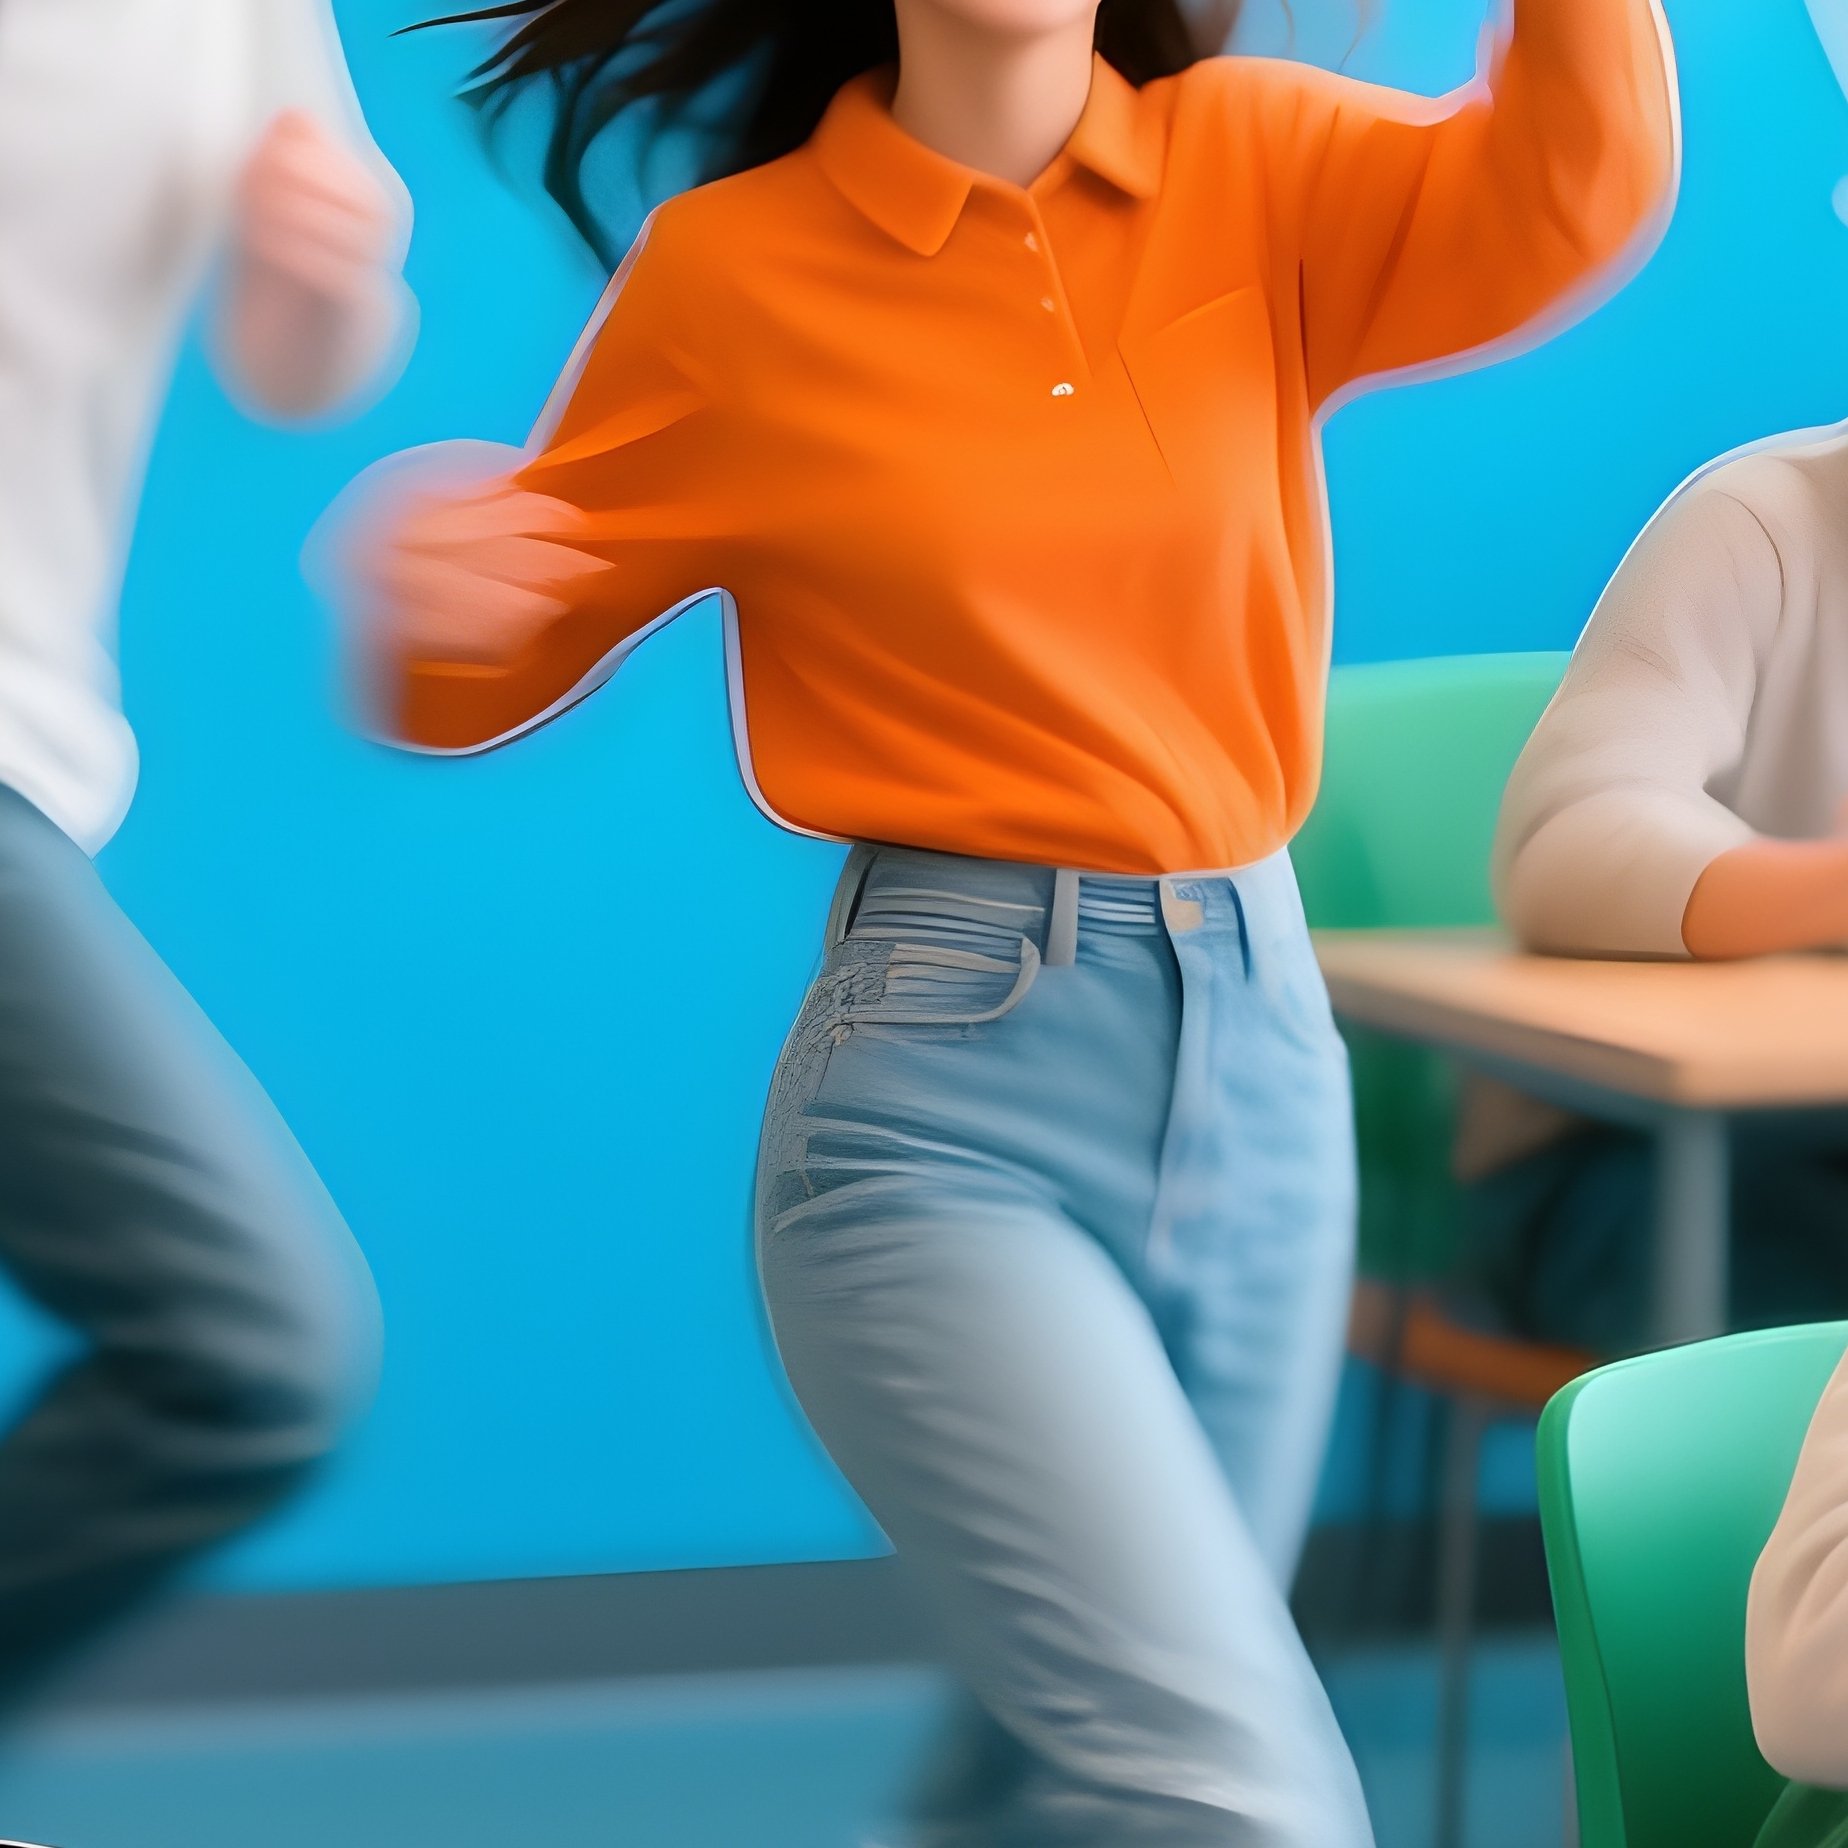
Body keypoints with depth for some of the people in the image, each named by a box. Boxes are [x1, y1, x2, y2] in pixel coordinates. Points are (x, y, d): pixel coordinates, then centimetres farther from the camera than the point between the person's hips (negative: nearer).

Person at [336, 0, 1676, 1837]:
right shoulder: (730, 270, -1)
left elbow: (1569, 195, -15)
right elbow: (482, 672, 5)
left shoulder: (1255, 164, 4)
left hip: (1264, 1048, 4)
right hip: (945, 1086, -4)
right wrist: (419, 593, -18)